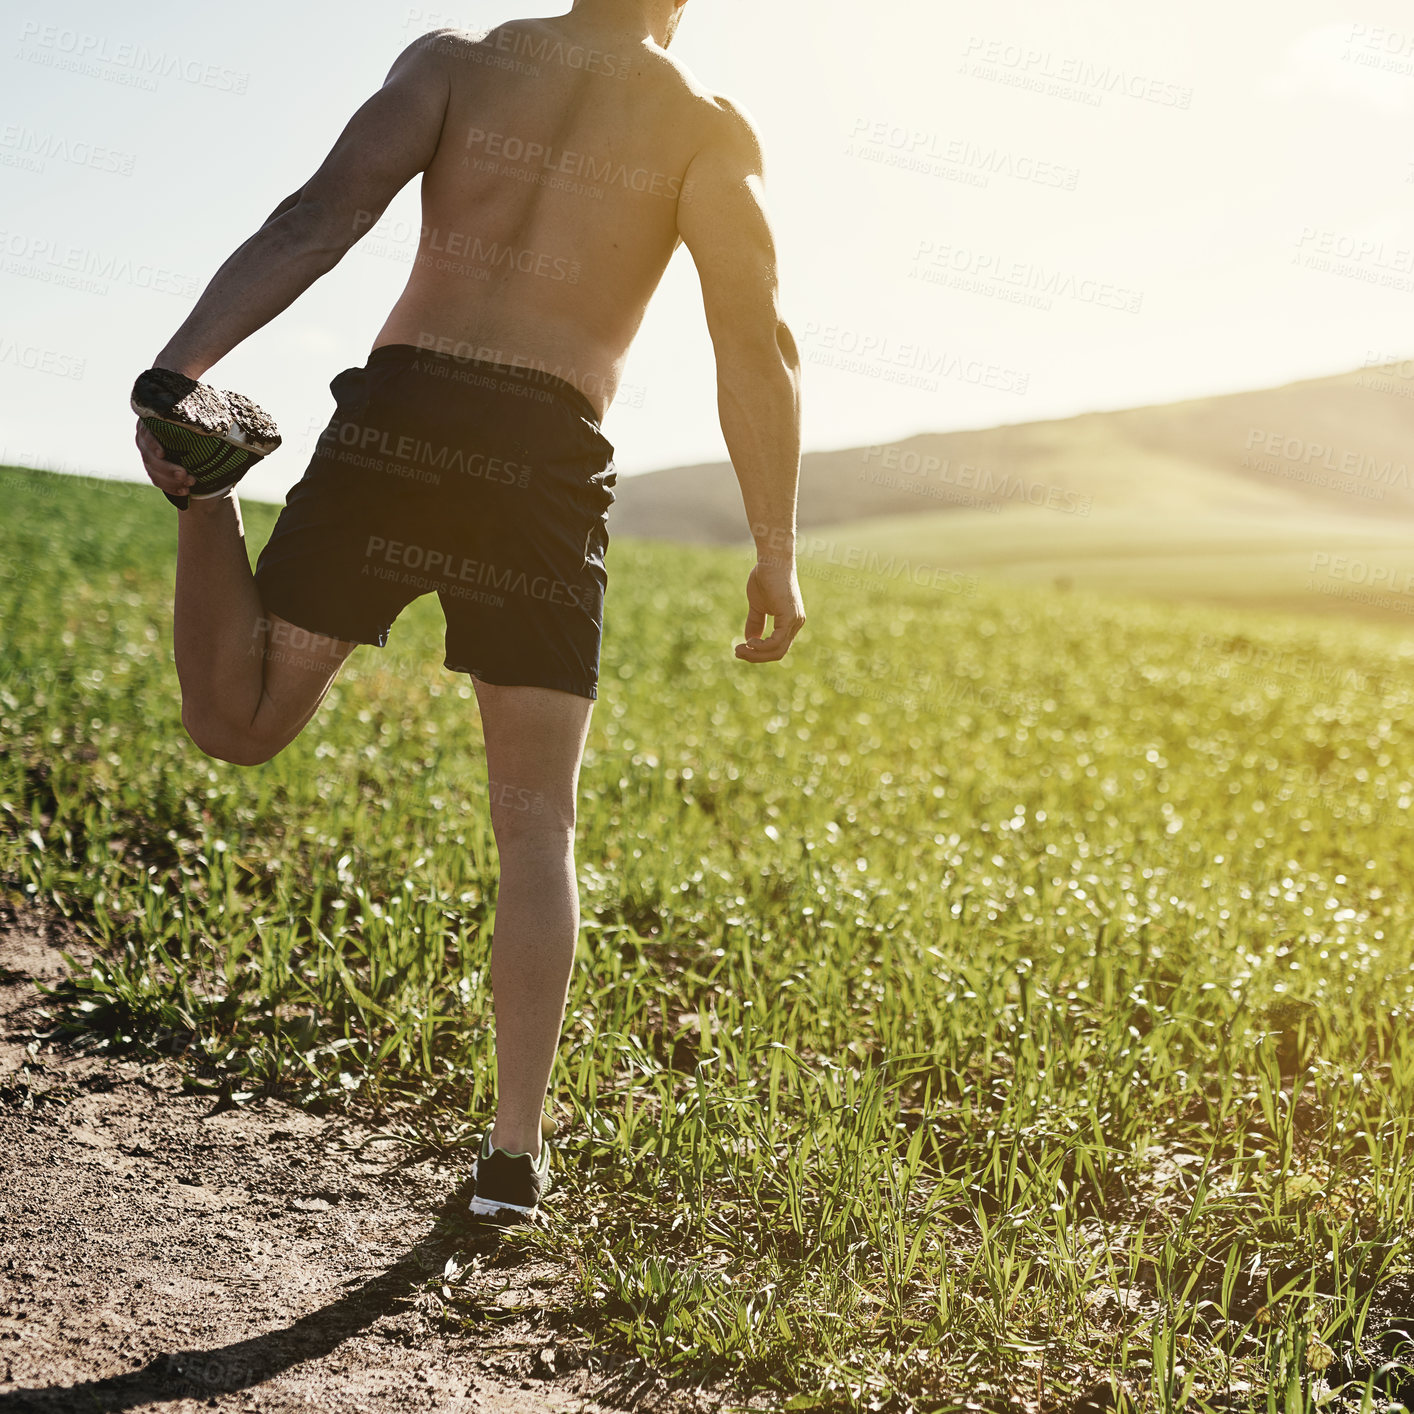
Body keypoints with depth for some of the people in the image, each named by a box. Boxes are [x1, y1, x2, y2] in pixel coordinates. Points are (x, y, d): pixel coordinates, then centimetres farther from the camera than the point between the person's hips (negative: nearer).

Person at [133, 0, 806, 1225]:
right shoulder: (709, 128, 11)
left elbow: (321, 216, 0)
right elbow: (758, 347, 0)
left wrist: (179, 364, -9)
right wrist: (776, 557, 5)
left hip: (393, 416, 1)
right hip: (546, 459, -1)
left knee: (237, 725, 11)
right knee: (537, 826, 10)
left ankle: (206, 481, -15)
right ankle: (517, 1152, 9)